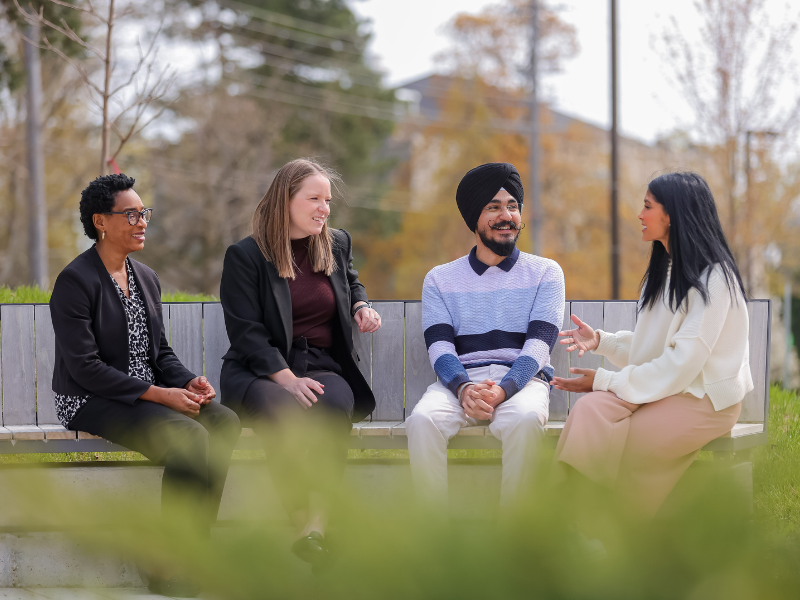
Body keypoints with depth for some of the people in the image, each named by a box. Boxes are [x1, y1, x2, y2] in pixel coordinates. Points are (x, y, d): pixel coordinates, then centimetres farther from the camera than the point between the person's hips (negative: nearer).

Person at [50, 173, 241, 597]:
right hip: (90, 402, -8)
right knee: (188, 436, -29)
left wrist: (188, 382, -6)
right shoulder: (76, 281, -13)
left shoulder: (146, 278, 13)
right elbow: (85, 367, -19)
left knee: (224, 421, -19)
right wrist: (158, 394, -22)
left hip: (145, 395, 8)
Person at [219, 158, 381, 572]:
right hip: (258, 372, -3)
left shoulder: (337, 244, 15)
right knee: (284, 413, -40)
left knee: (335, 405, -35)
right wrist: (286, 378, -21)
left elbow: (351, 283, 37)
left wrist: (361, 307, 11)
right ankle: (302, 525, -32)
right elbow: (246, 331, -7)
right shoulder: (244, 256, -1)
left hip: (322, 366, 3)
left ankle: (317, 525, -38)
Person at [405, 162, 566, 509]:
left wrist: (502, 389, -19)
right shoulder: (440, 279, 17)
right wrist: (464, 388, -20)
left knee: (525, 419, -38)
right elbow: (439, 347, 4)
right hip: (460, 380, 1)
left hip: (522, 380, -1)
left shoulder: (545, 273, 13)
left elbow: (538, 346, 1)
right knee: (422, 421, -33)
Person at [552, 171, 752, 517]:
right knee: (589, 410, -23)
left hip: (706, 400, -8)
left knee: (598, 440, -26)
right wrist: (600, 340, 4)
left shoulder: (713, 279, -13)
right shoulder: (664, 271, 18)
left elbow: (682, 364, -20)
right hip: (662, 388, 8)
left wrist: (606, 381, -18)